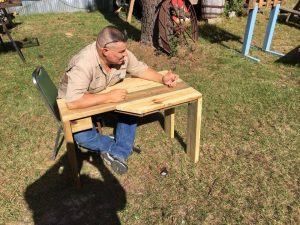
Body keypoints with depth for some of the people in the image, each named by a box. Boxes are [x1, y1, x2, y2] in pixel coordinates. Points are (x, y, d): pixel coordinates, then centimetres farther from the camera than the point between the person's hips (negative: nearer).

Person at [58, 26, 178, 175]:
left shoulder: (123, 54, -19)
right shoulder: (83, 64, -38)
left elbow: (140, 69, -3)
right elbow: (73, 102, -43)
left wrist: (162, 79, -19)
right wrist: (109, 97, -40)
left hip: (106, 96, 6)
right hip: (78, 103, -5)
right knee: (81, 135, -32)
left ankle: (118, 154, -14)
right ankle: (116, 148, -8)